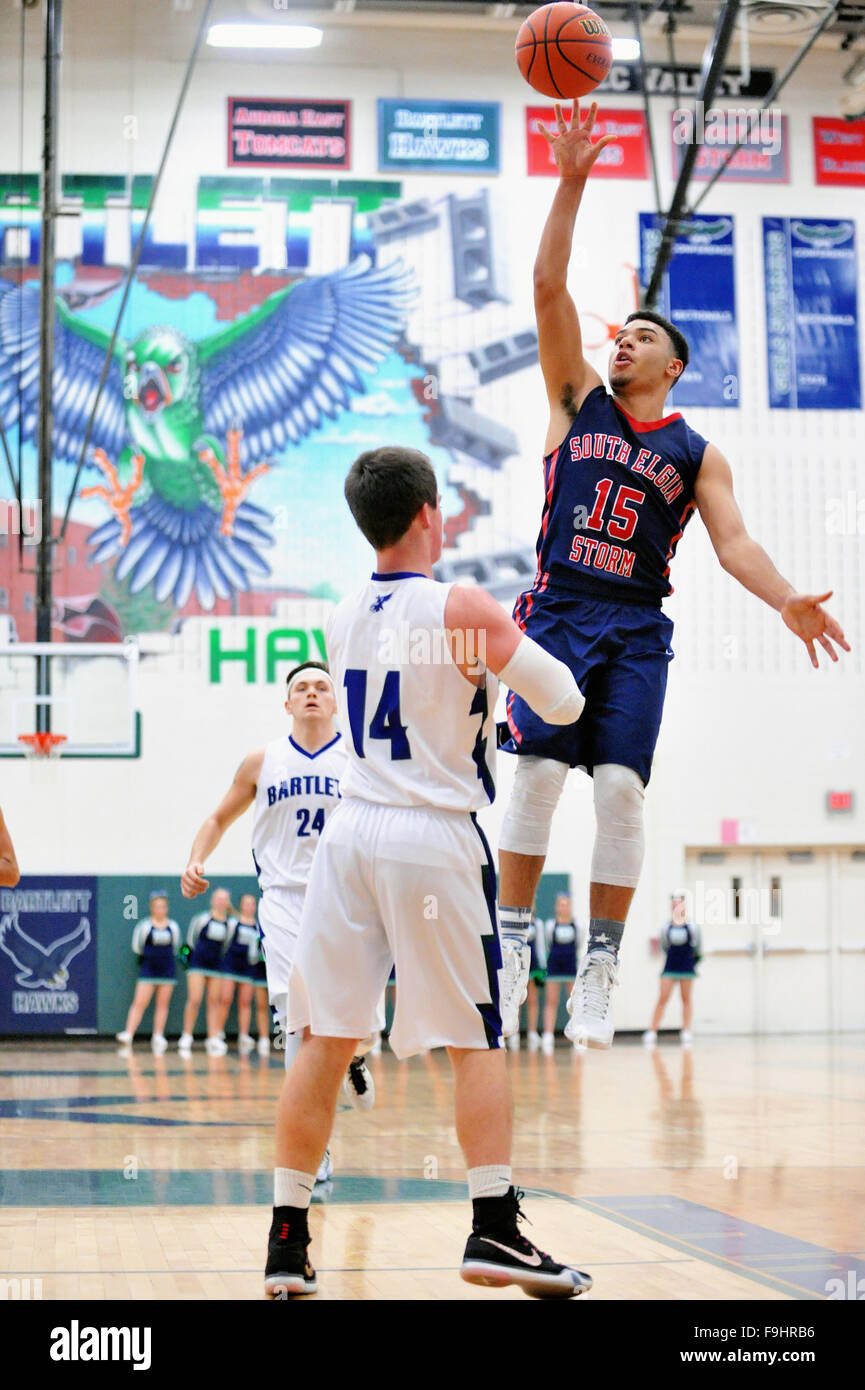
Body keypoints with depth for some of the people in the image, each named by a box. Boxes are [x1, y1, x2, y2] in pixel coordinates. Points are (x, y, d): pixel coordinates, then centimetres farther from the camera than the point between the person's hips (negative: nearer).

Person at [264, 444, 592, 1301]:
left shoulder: (344, 618, 10)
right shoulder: (461, 610, -9)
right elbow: (565, 704, -4)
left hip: (351, 833, 5)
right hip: (434, 839, -5)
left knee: (326, 1039, 6)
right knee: (474, 1043, 3)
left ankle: (288, 1240, 7)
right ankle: (494, 1229, -2)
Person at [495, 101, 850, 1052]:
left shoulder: (696, 454, 13)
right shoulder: (578, 403, 13)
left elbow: (733, 541, 2)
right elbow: (549, 289, 6)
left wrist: (786, 600, -17)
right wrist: (572, 183, -1)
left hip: (637, 631, 0)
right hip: (558, 613, 0)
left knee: (621, 789, -8)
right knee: (539, 773, -12)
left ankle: (600, 967, -4)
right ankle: (512, 942, -3)